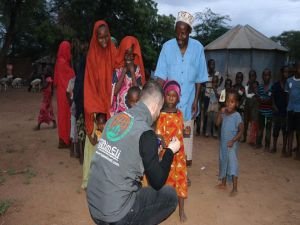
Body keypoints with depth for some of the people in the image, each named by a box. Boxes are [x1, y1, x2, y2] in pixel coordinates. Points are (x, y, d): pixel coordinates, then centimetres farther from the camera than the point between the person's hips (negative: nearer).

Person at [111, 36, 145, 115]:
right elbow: (115, 91, -11)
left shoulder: (138, 70, 1)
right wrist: (124, 71, -10)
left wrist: (132, 71, -10)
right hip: (119, 109, 0)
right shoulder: (117, 70, -1)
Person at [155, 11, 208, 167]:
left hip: (188, 100, 0)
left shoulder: (198, 48, -5)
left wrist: (196, 101, -2)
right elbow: (161, 76, -7)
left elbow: (199, 78, 0)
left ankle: (187, 159, 27)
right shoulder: (167, 46, -7)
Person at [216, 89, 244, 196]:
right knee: (223, 162, 16)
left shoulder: (237, 116, -16)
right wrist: (220, 113, -10)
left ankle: (235, 188, -2)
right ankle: (223, 183, 31)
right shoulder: (224, 113, 1)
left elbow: (241, 130, -15)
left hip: (232, 144, -6)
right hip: (223, 143, 7)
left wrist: (233, 141, -23)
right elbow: (217, 124, 1)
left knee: (232, 163, -8)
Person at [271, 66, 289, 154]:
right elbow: (272, 97, 6)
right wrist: (274, 106, -5)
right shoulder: (276, 85, 4)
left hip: (286, 111, -1)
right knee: (276, 129, 8)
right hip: (277, 111, 1)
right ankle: (274, 147, 19)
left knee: (285, 130, 4)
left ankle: (284, 149, 12)